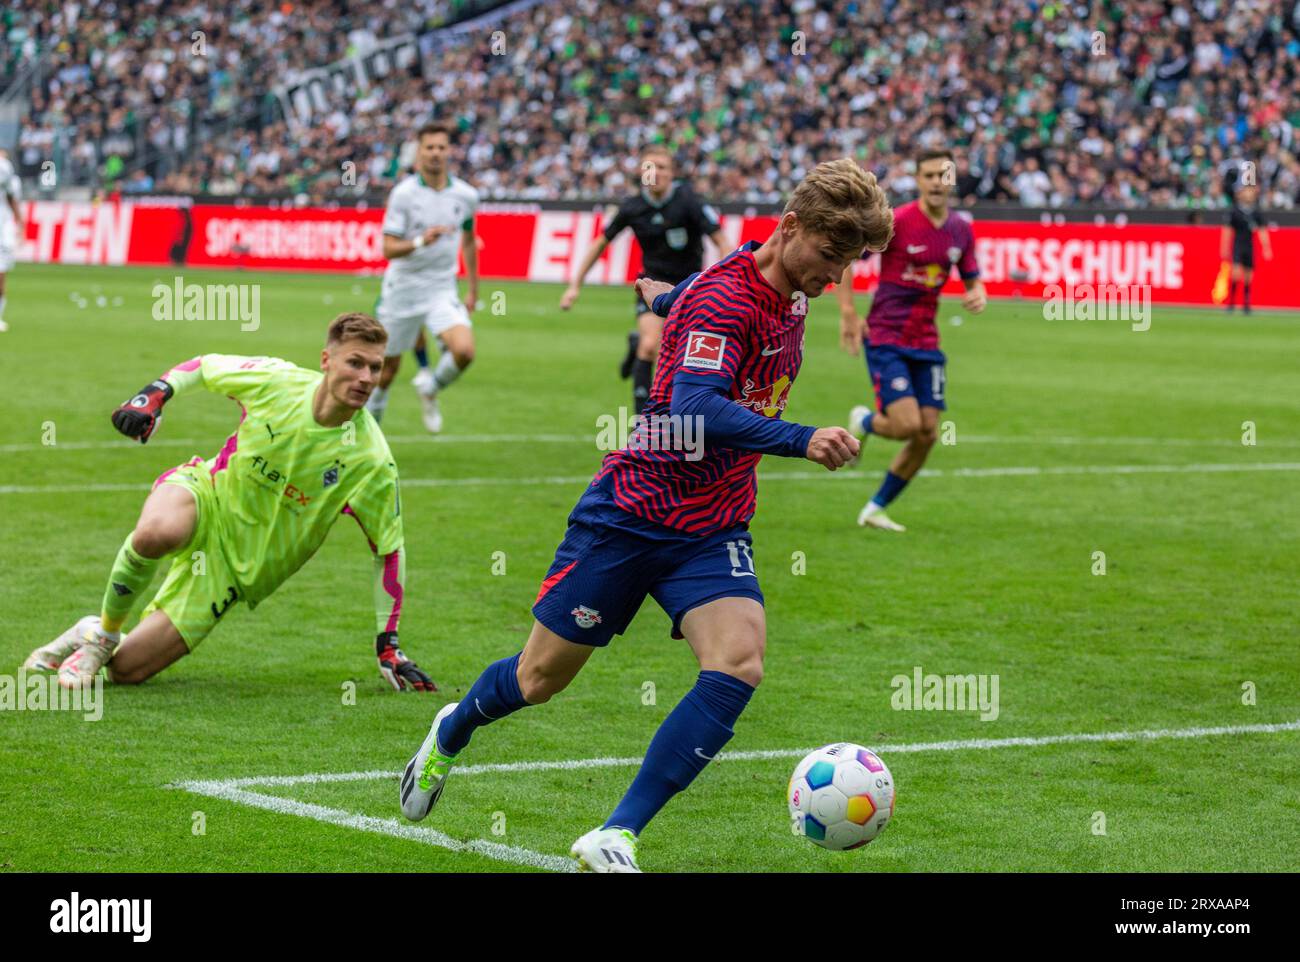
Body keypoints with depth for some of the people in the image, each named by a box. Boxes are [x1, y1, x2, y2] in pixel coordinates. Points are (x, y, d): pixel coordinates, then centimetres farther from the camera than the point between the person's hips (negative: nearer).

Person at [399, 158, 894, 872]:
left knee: (738, 665, -21)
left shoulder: (787, 294, 4)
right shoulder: (725, 297, -22)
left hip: (712, 532, 6)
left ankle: (615, 838, -18)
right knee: (542, 677, 9)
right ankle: (452, 732, 44)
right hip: (630, 513, -6)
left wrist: (666, 296, 49)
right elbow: (697, 412, -38)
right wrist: (802, 440, -49)